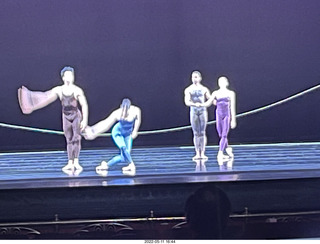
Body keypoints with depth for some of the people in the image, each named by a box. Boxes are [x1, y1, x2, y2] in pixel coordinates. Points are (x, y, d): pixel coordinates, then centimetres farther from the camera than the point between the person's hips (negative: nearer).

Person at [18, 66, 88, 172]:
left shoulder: (77, 90, -11)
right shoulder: (58, 90, -1)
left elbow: (84, 105, -11)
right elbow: (45, 98, 0)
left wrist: (85, 120, -17)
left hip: (76, 115, -3)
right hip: (66, 117, 4)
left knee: (76, 138, -12)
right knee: (69, 140, 5)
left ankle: (76, 162, -15)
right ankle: (70, 163, 5)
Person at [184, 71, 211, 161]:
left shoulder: (204, 89, 7)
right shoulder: (188, 90, 4)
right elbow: (187, 102, -9)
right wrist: (195, 104, -29)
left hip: (203, 110, 0)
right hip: (193, 111, 0)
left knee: (202, 133, -2)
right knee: (196, 133, 0)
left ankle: (202, 153, -1)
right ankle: (197, 153, 2)